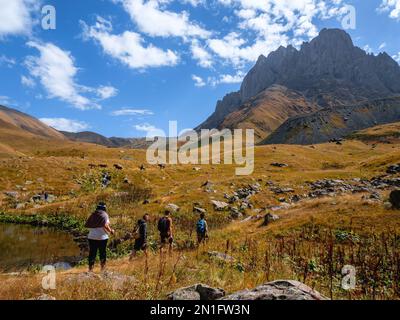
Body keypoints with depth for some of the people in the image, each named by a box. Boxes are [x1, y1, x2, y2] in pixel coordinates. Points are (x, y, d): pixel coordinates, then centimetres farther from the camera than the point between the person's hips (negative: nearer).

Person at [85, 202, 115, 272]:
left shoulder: (93, 215, 6)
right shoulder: (104, 215, -7)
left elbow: (86, 225, 3)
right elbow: (105, 225, -20)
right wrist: (111, 231, -5)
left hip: (92, 237, 4)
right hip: (102, 237, -3)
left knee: (92, 253, 11)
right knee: (103, 253, 10)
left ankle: (90, 268, 14)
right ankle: (103, 268, 17)